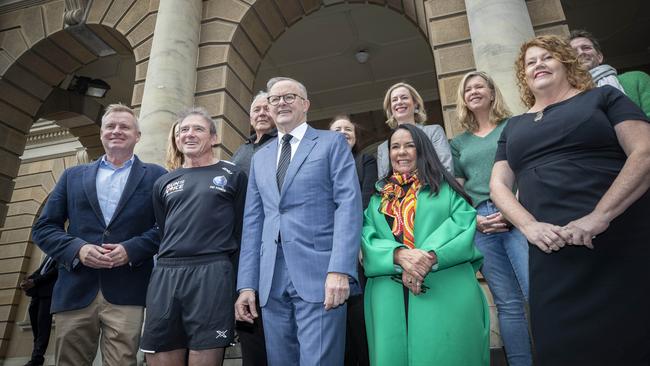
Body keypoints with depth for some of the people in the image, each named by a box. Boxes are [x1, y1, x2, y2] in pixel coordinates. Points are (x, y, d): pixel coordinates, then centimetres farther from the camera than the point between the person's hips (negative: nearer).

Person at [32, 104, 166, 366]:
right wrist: (78, 248, -7)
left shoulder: (155, 176, 8)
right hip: (75, 292, 3)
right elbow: (44, 227, 11)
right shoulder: (73, 175, 16)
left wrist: (131, 249, -14)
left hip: (126, 294, -2)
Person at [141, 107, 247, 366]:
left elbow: (240, 230, 4)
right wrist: (168, 268, 14)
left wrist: (219, 268, 2)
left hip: (212, 274, -4)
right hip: (164, 275, 4)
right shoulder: (164, 183, 19)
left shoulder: (232, 175, 7)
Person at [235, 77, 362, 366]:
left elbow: (348, 204, -6)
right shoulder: (260, 158, 20)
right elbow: (253, 222, 15)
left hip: (318, 273, -4)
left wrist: (340, 269, -17)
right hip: (271, 280, 5)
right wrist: (247, 284, 7)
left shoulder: (332, 143, 6)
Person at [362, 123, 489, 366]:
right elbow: (368, 239, 4)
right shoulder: (378, 197, 17)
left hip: (446, 290, -1)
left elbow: (464, 223, -1)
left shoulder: (444, 187, 13)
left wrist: (430, 257, -18)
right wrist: (399, 255, -17)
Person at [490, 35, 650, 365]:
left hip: (620, 245, -2)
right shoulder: (514, 126, 20)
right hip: (552, 254, 3)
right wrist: (529, 226, -9)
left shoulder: (603, 97, 10)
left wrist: (600, 216, -17)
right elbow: (498, 185, 12)